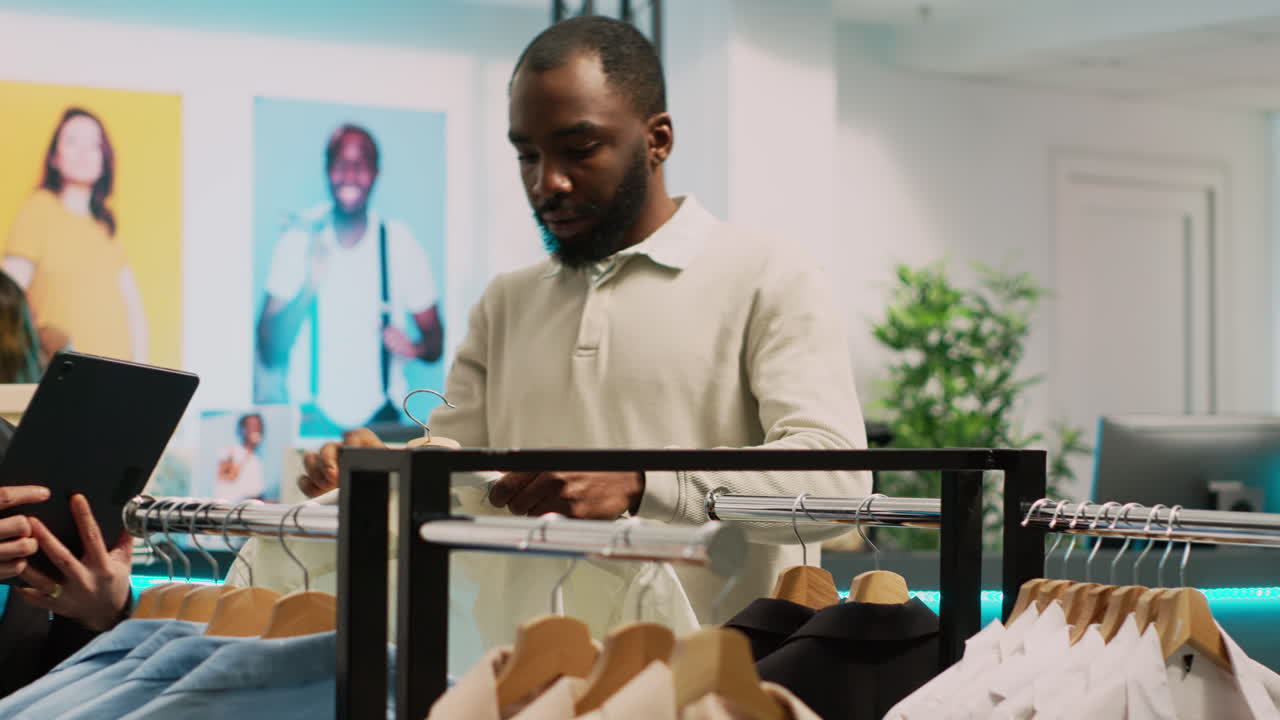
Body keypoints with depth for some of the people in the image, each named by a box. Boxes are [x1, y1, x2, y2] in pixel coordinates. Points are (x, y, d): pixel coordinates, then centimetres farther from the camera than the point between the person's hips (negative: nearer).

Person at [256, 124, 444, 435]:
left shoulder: (400, 244, 0)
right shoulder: (298, 241, -1)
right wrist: (310, 286, -17)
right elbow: (269, 350, -4)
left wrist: (415, 348, -15)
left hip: (380, 419, 0)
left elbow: (436, 340, 7)